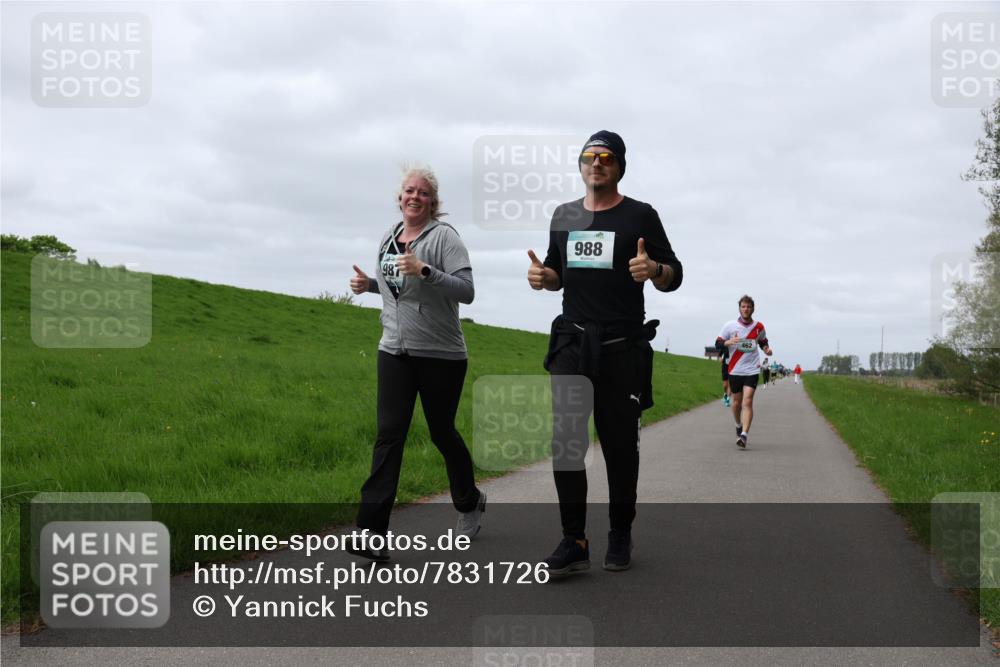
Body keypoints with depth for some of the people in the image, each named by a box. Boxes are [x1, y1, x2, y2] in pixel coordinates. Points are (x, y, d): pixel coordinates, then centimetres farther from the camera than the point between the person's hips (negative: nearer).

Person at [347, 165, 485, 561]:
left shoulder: (443, 237, -10)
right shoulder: (389, 238, 11)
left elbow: (466, 291, -19)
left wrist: (425, 270, -30)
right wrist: (369, 284, 8)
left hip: (441, 355, -5)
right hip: (395, 351, 5)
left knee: (442, 432, 8)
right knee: (388, 435, -6)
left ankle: (470, 503, 36)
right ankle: (373, 533, -11)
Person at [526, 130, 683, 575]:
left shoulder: (640, 216, 2)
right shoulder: (564, 216, 14)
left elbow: (673, 278, 1)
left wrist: (654, 269, -22)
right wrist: (542, 276, 0)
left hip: (623, 347, -3)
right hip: (572, 342, 3)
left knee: (620, 445, 4)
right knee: (565, 440, -8)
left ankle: (620, 537, 19)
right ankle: (574, 541, -4)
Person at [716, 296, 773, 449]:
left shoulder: (759, 327, 4)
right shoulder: (729, 326, -2)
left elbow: (763, 342, 21)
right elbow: (718, 344, -1)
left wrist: (766, 349, -1)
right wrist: (729, 342, -21)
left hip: (752, 369, -1)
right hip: (735, 370, 1)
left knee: (747, 402, -14)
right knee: (737, 402, 11)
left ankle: (744, 435, -20)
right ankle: (739, 426, 38)